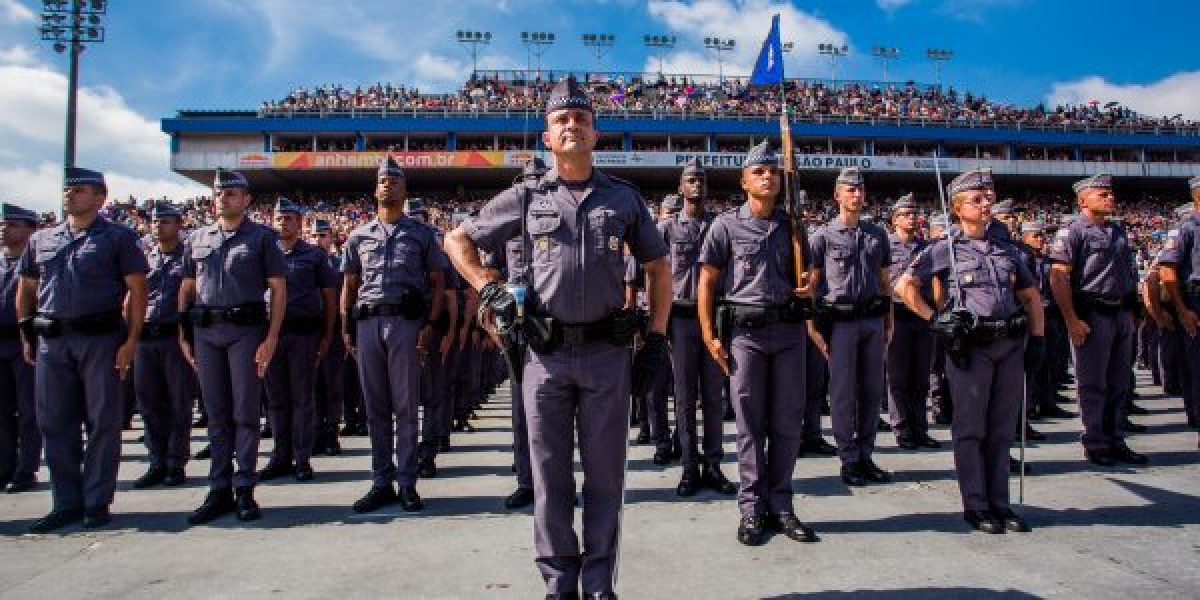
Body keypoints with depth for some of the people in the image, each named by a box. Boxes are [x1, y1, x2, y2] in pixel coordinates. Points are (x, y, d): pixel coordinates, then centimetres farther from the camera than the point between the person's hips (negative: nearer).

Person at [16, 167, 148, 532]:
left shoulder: (118, 237, 1)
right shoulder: (41, 240, 14)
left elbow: (137, 290, -4)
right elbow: (25, 290, 19)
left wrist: (131, 340, -11)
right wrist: (27, 336, 11)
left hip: (101, 339, -4)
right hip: (51, 341, 5)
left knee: (102, 421, 1)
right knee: (55, 423, 7)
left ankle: (97, 502, 11)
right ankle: (67, 502, 18)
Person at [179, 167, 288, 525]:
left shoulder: (262, 237, 2)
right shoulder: (197, 239, 15)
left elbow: (278, 289, -3)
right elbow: (186, 288, 17)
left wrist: (271, 338, -11)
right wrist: (184, 335, 8)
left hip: (246, 330, -4)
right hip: (205, 332, 4)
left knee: (246, 412, 0)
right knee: (216, 413, 8)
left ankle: (245, 490, 7)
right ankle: (219, 490, 15)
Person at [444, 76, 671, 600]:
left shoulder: (624, 197, 8)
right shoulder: (527, 197, 6)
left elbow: (658, 267, 14)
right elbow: (457, 241, 14)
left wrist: (656, 339, 6)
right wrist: (490, 290, -1)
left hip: (608, 353, 1)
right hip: (546, 354, 0)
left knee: (605, 477, 7)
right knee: (550, 478, 7)